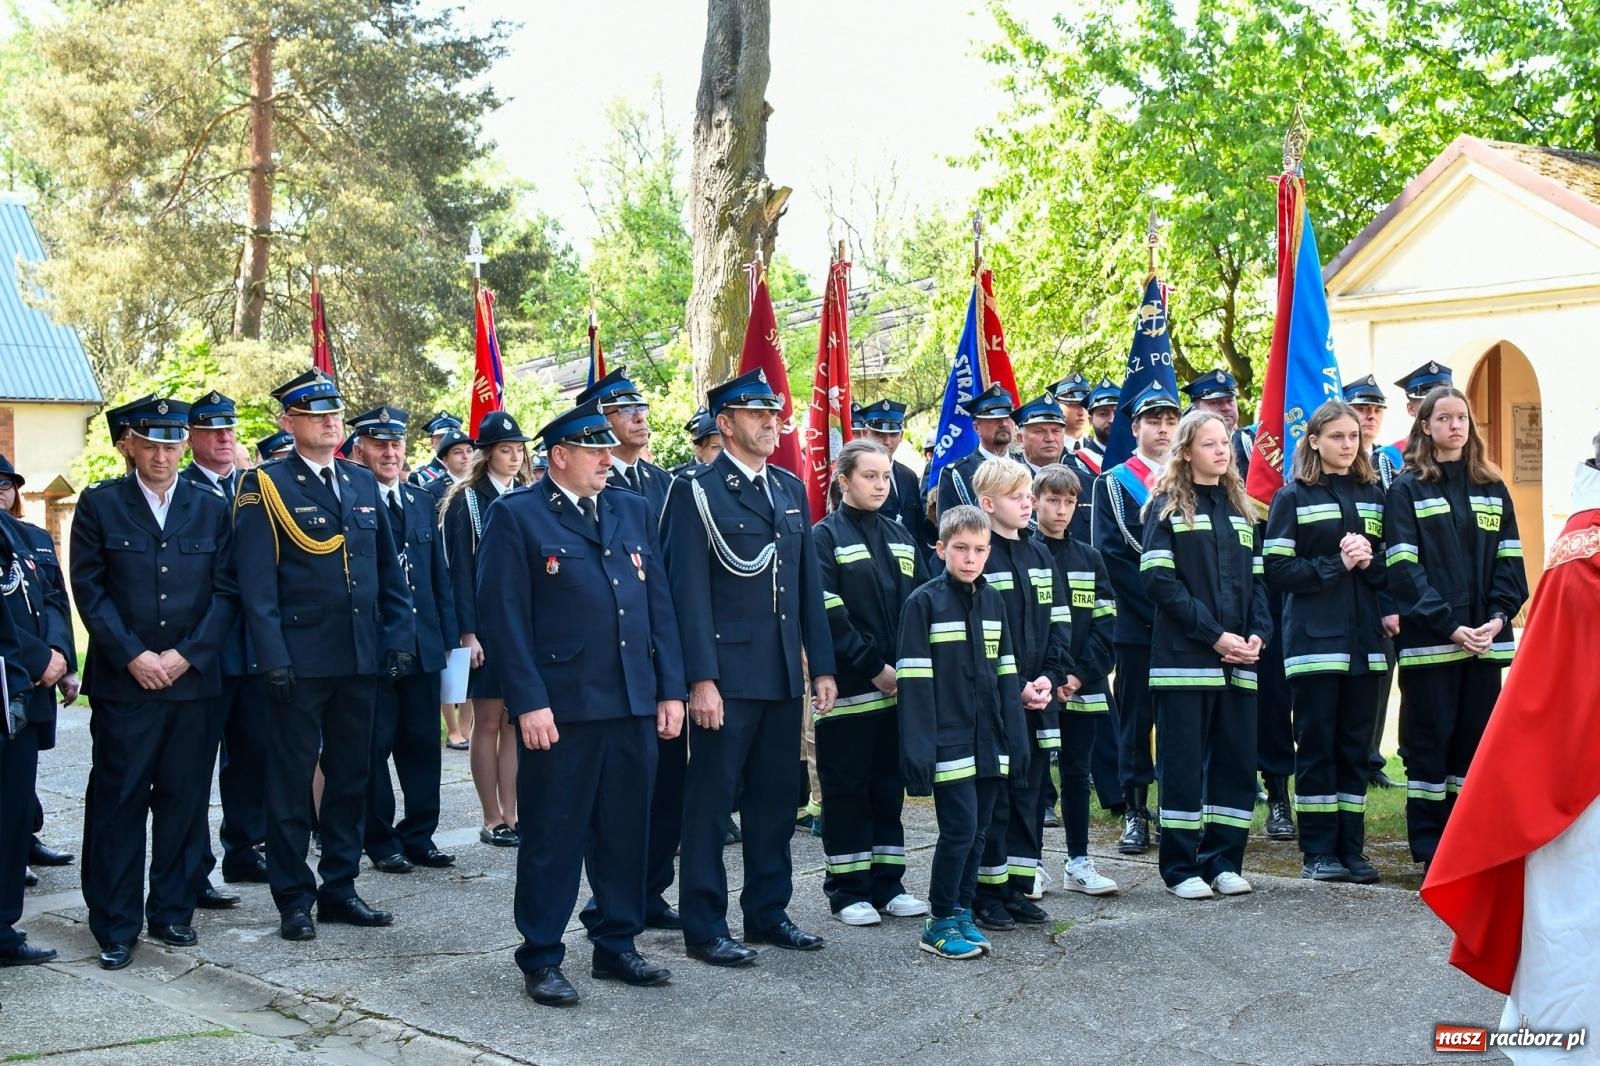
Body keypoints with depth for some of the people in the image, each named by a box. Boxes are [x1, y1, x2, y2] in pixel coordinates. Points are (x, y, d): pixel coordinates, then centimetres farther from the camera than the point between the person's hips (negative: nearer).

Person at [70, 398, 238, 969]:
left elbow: (227, 591, 5)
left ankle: (172, 911, 18)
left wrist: (186, 655, -6)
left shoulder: (212, 508, 9)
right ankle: (115, 926, 8)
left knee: (184, 802, 7)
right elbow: (89, 589, -1)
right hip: (123, 682, -2)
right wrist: (133, 656, -11)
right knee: (118, 803, 0)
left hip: (194, 681, 2)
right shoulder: (99, 504, 4)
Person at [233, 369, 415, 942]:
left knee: (351, 776, 12)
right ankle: (294, 899, 12)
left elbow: (389, 569, 14)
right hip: (301, 659, -5)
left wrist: (398, 638, 5)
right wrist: (273, 655, -15)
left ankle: (339, 888, 23)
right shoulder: (264, 486, -3)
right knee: (292, 778, 3)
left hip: (361, 658, 5)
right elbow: (256, 581, -9)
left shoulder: (363, 482, 13)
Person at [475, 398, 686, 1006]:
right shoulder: (516, 517, -2)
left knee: (625, 832, 11)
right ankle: (541, 961, 14)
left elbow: (660, 605, 13)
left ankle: (617, 946, 24)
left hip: (634, 704, 5)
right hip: (560, 706, -5)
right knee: (553, 837, 3)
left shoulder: (635, 512, 14)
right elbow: (504, 616, -8)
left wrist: (670, 689, 7)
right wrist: (528, 703, -14)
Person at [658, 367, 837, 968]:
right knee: (711, 802, 1)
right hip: (727, 675, -6)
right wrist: (701, 678, -17)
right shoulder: (697, 491, -6)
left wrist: (822, 664, 10)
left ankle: (768, 912, 25)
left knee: (775, 800, 13)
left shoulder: (791, 491, 14)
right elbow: (690, 591, -11)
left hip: (783, 674, 6)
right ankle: (704, 928, 9)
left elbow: (808, 585, 15)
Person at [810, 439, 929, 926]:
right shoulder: (826, 537, -5)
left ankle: (888, 884, 19)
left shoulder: (899, 536, 13)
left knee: (889, 784, 10)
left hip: (899, 684, 5)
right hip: (849, 685, -5)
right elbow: (829, 617, -12)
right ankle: (848, 890, 10)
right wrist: (873, 667, -15)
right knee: (846, 787, 2)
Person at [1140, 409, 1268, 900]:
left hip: (1238, 660, 5)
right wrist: (1213, 635, -15)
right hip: (1184, 656, -5)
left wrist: (1257, 633, -2)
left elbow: (1257, 578, 15)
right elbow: (1159, 580, -10)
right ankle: (1182, 868, 5)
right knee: (1183, 763, -2)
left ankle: (1223, 861, 15)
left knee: (1236, 759, 5)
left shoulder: (1240, 508, 17)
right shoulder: (1167, 507, 0)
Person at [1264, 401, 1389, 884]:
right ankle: (1318, 851, 6)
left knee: (1356, 744, 6)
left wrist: (1369, 559, -7)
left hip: (1365, 639, 4)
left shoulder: (1373, 494, 13)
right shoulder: (1293, 497, 1)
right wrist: (1336, 564, -13)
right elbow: (1278, 569, -6)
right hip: (1314, 639, -4)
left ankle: (1350, 847, 13)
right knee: (1316, 745, 0)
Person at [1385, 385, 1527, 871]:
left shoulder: (1492, 490, 14)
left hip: (1485, 639, 4)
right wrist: (1450, 626, -15)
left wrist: (1498, 618, -8)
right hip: (1429, 640, -4)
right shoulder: (1407, 490, 0)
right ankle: (1431, 850, 5)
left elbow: (1510, 560, 9)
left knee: (1476, 739, 7)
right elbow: (1404, 569, -7)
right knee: (1430, 741, -1)